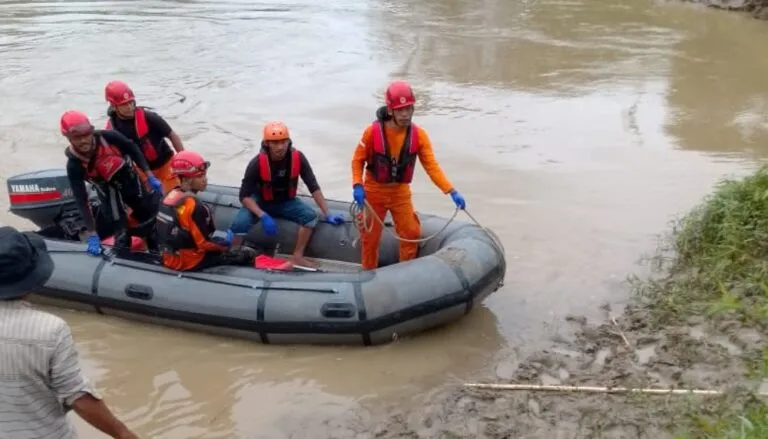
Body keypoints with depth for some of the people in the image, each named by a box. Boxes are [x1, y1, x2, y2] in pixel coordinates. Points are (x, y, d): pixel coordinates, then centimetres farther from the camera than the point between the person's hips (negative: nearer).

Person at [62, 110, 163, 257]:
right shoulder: (74, 165, -24)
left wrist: (150, 176, -9)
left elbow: (133, 149, -7)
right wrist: (92, 235, -26)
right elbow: (81, 199, -24)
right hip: (109, 191, -2)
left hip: (131, 180, 2)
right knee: (121, 234, -10)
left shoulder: (107, 136, -24)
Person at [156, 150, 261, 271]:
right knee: (248, 254, -4)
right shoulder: (194, 207, -25)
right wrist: (226, 244, -1)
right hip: (189, 261, -9)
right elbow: (204, 243, -19)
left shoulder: (171, 195, 1)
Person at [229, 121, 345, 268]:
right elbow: (245, 195, -22)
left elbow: (314, 187, -14)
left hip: (286, 202, 3)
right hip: (260, 201, -2)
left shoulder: (298, 158, -21)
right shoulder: (258, 163, -25)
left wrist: (327, 214, -17)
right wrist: (263, 216, -36)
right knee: (240, 224, -29)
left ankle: (297, 256, -12)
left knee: (310, 216, -23)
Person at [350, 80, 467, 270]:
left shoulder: (418, 134, -14)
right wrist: (357, 185, -24)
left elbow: (431, 165, -15)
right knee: (370, 237, 8)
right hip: (374, 191, -2)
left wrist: (451, 191, -24)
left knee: (412, 232, 3)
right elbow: (358, 160, -10)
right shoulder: (373, 131, -21)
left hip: (401, 192, 2)